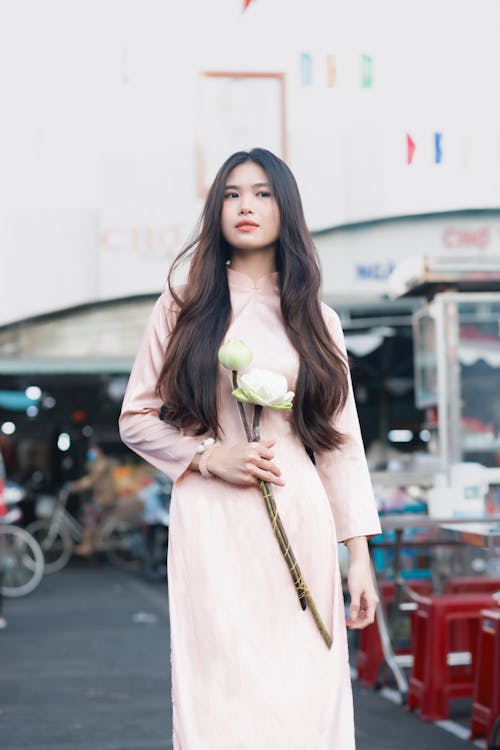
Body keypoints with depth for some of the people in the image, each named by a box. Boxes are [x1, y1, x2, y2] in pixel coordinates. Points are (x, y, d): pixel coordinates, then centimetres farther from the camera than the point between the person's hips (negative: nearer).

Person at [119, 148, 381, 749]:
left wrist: (360, 555, 5)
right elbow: (136, 419, 8)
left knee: (304, 690, 0)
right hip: (211, 521, -2)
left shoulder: (315, 319, 13)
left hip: (300, 522, 2)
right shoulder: (184, 307, 8)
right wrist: (210, 457, -8)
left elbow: (341, 441, 10)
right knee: (221, 690, -4)